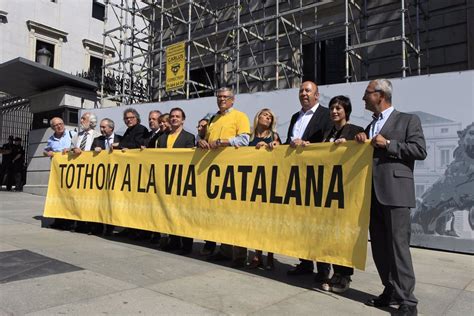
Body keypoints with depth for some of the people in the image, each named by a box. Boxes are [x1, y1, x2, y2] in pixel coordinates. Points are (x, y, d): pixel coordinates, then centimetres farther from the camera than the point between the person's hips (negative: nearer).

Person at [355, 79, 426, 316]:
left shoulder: (408, 120, 3)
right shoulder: (369, 126, 22)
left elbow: (420, 150, -6)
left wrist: (388, 144, -12)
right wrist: (360, 140, 1)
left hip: (395, 191, -7)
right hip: (373, 193, 7)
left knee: (398, 246, -7)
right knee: (379, 247, 9)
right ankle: (391, 291, 20)